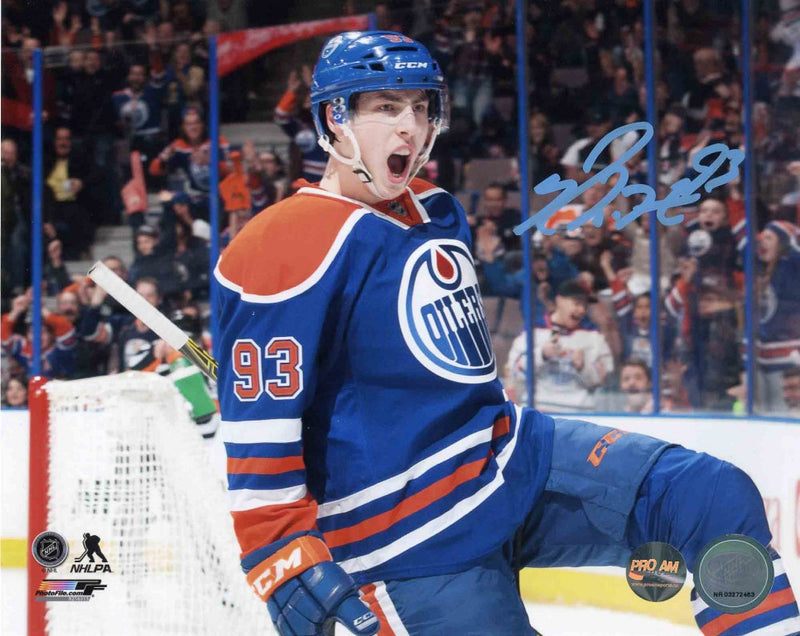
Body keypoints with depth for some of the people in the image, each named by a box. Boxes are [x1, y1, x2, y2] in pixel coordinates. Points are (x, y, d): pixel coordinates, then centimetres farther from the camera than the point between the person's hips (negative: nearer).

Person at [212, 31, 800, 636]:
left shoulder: (440, 213, 13)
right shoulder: (292, 247, -16)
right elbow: (258, 417, -21)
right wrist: (281, 555, -26)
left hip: (517, 457, 8)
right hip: (412, 537, -8)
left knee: (719, 498, -8)